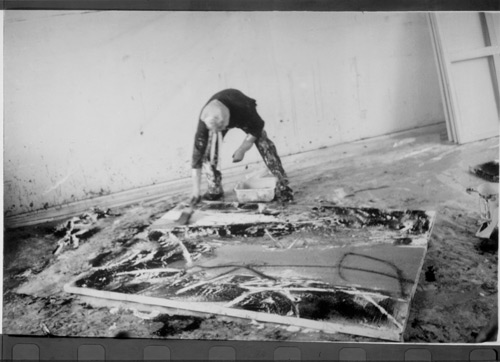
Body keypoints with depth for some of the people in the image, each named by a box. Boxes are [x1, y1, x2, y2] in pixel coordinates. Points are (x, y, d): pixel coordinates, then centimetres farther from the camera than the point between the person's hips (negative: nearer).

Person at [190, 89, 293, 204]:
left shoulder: (243, 108, -44)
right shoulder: (204, 122, -38)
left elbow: (257, 127, -22)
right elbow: (197, 153, -33)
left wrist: (242, 150, -23)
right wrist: (196, 191, -31)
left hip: (242, 117, -1)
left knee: (264, 144, -19)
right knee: (208, 151, -17)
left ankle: (283, 187, -13)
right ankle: (215, 191, -1)